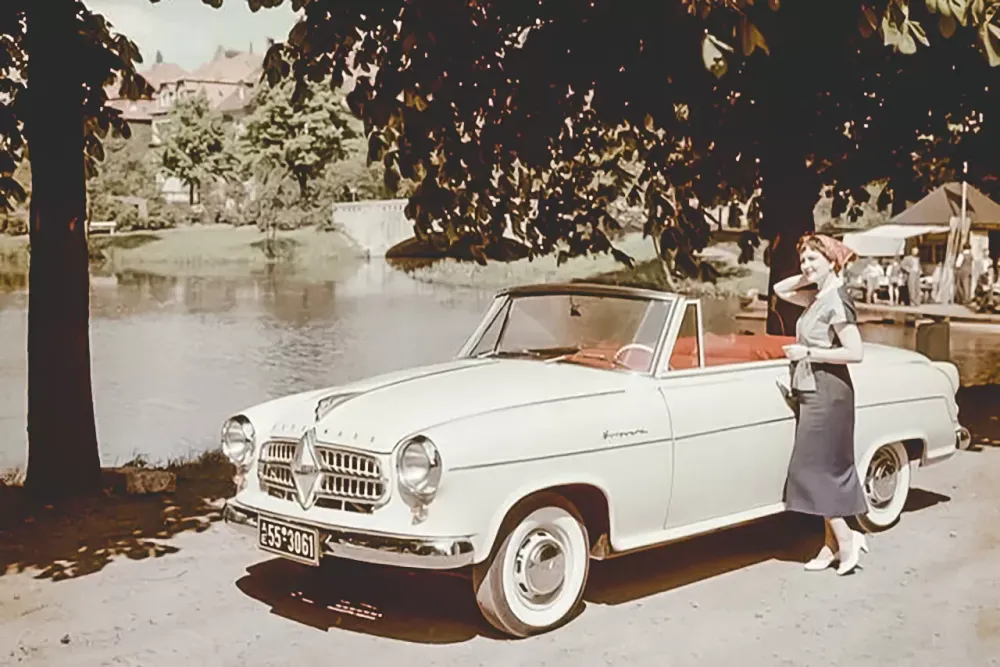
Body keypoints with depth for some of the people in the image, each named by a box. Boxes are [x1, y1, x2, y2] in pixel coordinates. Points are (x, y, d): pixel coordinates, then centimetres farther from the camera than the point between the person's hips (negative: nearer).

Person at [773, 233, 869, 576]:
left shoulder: (837, 301, -16)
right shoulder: (818, 297, 10)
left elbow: (855, 352, -22)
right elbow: (780, 290, 25)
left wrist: (808, 352, -18)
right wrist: (808, 277, 10)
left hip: (828, 393, -9)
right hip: (813, 392, 9)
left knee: (811, 470, -6)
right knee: (825, 471, 11)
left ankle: (846, 537, 2)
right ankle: (832, 544, 17)